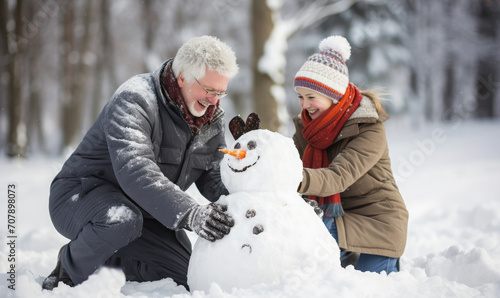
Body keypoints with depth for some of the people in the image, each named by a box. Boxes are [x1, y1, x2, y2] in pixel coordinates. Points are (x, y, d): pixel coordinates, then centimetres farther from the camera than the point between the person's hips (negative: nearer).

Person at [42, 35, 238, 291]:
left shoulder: (212, 118, 0)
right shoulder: (134, 100, -25)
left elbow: (214, 176, 1)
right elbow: (135, 172, -39)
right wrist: (189, 214, -49)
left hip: (144, 212, 7)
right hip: (81, 196, -7)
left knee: (183, 275, -7)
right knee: (123, 220, -40)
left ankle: (103, 260, 11)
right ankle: (71, 270, -9)